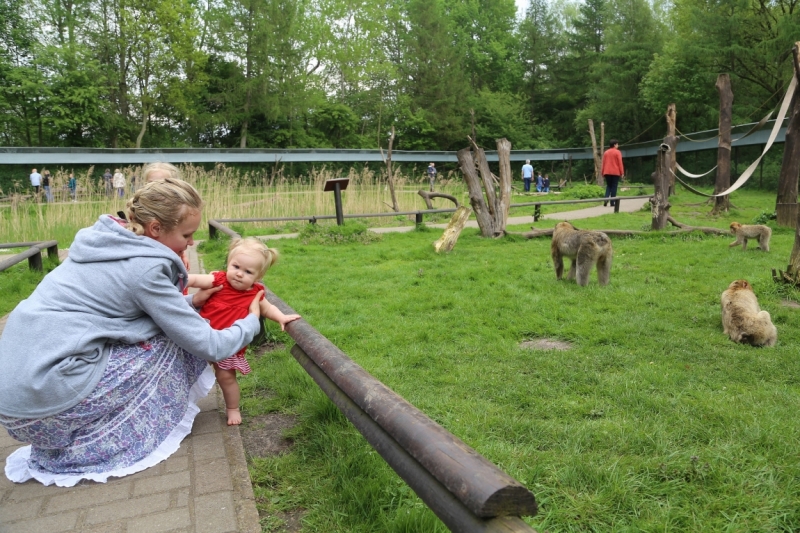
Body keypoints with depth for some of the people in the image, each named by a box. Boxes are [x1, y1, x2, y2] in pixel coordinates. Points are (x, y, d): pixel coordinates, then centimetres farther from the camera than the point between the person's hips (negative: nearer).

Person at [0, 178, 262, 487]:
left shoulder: (107, 240, 8)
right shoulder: (145, 268, -16)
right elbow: (209, 346, -12)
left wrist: (190, 302, 17)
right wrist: (252, 321, 5)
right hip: (44, 396, -8)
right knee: (179, 342, -2)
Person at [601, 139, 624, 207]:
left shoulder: (606, 152, 8)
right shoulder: (617, 152, -4)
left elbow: (603, 163, 8)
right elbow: (620, 163, -7)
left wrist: (602, 173, 12)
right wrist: (622, 172, -4)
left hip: (607, 172, 4)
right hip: (615, 172, -4)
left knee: (608, 186, 12)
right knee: (614, 187, 1)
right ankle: (612, 202, 1)